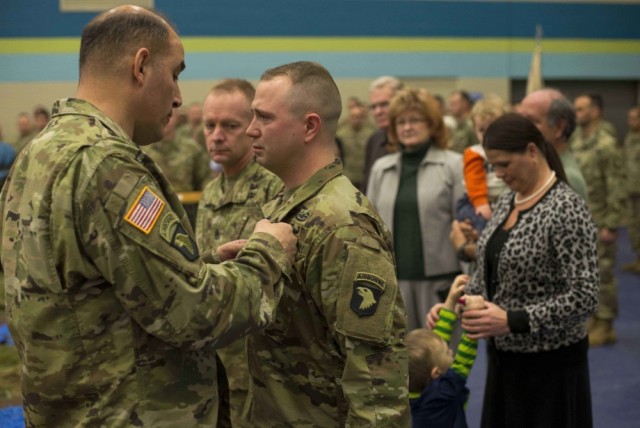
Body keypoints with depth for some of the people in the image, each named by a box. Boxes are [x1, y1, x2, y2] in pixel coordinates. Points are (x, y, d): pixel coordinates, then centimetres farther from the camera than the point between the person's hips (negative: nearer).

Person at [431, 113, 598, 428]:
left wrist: (512, 321, -27)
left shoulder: (567, 209, -17)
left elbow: (584, 298, -22)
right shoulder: (506, 202, 7)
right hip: (503, 357, 7)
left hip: (549, 365, -7)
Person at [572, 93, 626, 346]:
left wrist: (611, 225, -17)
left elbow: (616, 188, -15)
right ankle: (594, 318, 26)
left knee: (603, 273, 1)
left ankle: (605, 325, 10)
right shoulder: (573, 142, 8)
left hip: (598, 223, -7)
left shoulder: (606, 145, -13)